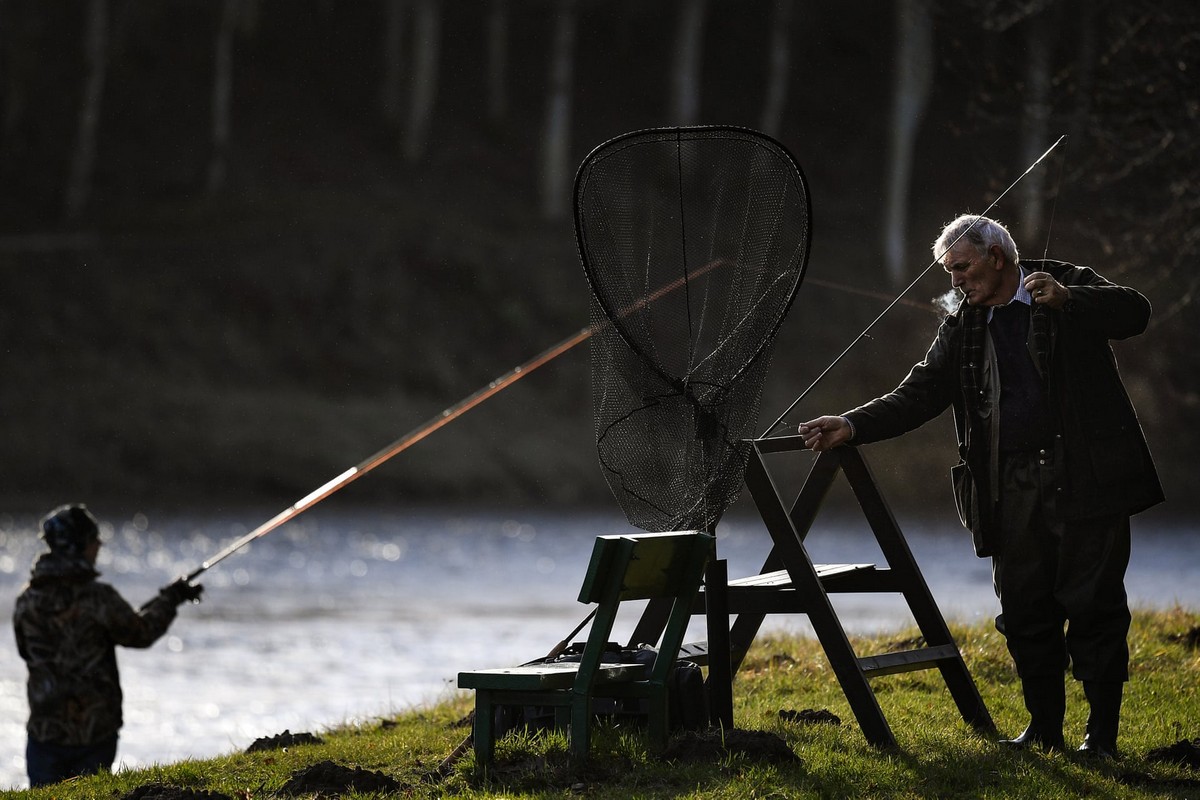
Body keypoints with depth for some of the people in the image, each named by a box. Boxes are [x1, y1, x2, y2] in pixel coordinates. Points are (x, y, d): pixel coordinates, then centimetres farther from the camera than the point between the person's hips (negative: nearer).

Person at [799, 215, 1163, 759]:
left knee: (1093, 603, -3)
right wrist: (852, 427, -4)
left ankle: (1102, 732, 3)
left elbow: (1133, 313, -10)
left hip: (1086, 481, -5)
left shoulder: (1070, 287, 3)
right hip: (1011, 487, 5)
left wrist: (1066, 301, -25)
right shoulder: (962, 330, 15)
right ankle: (1043, 727, 16)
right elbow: (919, 395, 9)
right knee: (1024, 611, 5)